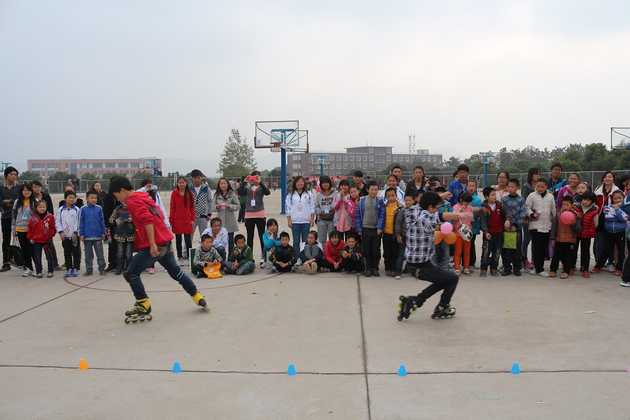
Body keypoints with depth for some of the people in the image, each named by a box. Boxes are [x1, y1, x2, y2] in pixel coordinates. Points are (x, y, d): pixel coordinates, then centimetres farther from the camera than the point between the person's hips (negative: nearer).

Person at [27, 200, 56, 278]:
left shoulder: (50, 217, -3)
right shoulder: (33, 219, 2)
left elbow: (53, 227, 1)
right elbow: (30, 229, 8)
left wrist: (51, 234, -12)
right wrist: (30, 238, 2)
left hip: (47, 240, -1)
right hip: (36, 241, 2)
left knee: (49, 256, 5)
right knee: (38, 257, 6)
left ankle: (50, 271, 14)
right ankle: (39, 272, 15)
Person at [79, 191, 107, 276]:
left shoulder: (99, 208, 1)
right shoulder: (83, 209, -2)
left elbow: (102, 221, 6)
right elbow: (81, 222, 1)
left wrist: (103, 233, 5)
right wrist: (81, 234, -2)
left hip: (98, 236, 0)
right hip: (87, 236, 0)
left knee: (100, 253, 5)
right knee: (88, 254, 11)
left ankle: (102, 268, 13)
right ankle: (89, 270, 19)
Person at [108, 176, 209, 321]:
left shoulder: (132, 201, -10)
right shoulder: (144, 197, 17)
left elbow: (147, 220, -23)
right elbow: (160, 216, 21)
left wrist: (152, 243, -24)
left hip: (154, 246, -9)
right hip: (166, 241, 9)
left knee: (130, 274, 1)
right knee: (175, 272, 22)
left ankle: (144, 308, 6)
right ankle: (199, 299, 27)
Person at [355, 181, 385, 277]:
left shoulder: (380, 202, -1)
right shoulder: (362, 201, 1)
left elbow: (382, 216, -3)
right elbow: (357, 215, 2)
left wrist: (379, 227, -12)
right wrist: (359, 228, -2)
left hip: (376, 229, 0)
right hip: (365, 229, 1)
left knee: (376, 250, 6)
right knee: (367, 250, 7)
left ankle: (375, 268, 19)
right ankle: (368, 268, 18)